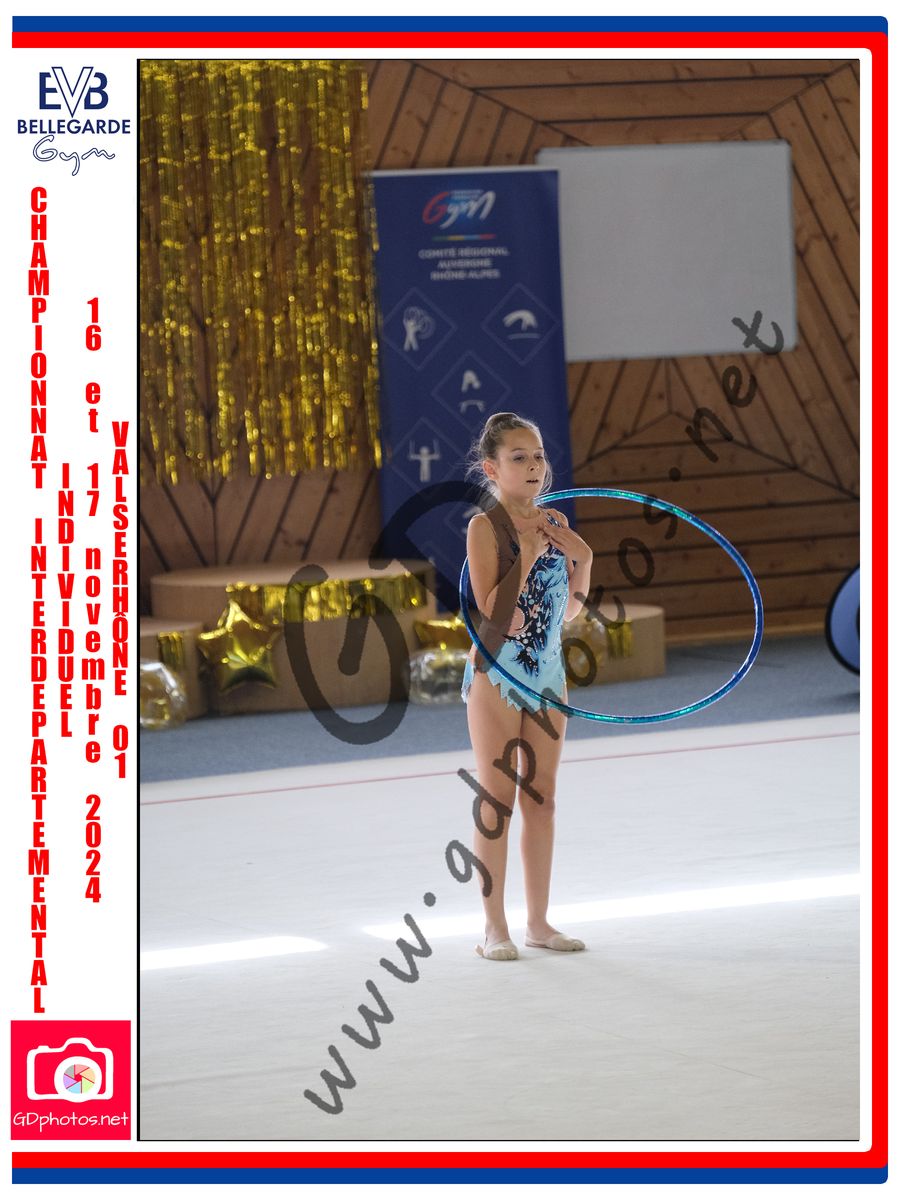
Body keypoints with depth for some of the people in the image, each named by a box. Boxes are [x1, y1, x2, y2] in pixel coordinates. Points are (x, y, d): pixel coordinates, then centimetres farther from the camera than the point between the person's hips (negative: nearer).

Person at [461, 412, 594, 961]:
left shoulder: (553, 523, 7)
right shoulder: (486, 527, -11)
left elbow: (568, 610, 12)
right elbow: (491, 611, -19)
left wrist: (584, 558, -3)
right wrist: (530, 552, -23)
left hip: (547, 673, 6)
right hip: (496, 672, -6)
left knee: (542, 798, 10)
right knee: (498, 802, -1)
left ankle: (539, 920, 17)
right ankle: (495, 926, 5)